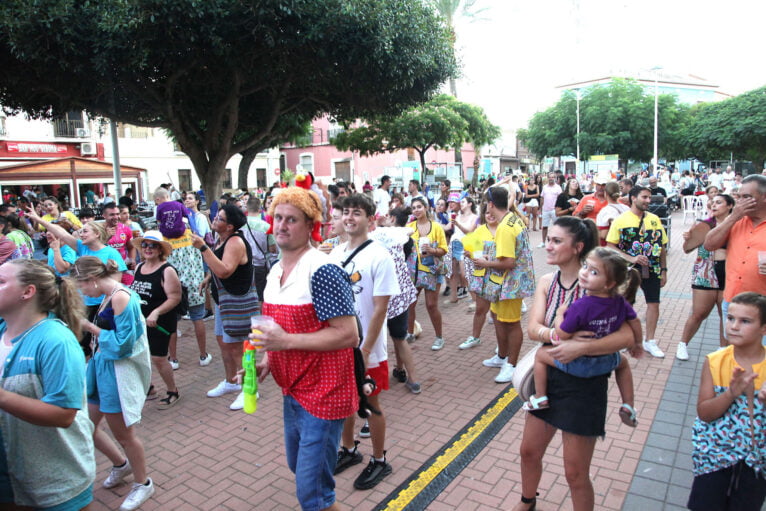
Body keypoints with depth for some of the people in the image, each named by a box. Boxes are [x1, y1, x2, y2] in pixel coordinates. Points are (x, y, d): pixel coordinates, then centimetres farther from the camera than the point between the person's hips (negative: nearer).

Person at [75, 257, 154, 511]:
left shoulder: (120, 297, -20)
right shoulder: (108, 297, 8)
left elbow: (122, 342, -21)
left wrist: (88, 326, -16)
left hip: (118, 371, -9)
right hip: (102, 366, 9)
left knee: (122, 433, 6)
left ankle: (143, 484, 28)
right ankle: (120, 464, 41)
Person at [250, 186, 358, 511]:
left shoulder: (321, 271, -21)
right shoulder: (275, 271, 6)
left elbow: (348, 335, -24)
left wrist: (286, 341, -27)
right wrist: (267, 359, 4)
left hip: (322, 393, -9)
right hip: (292, 389, 9)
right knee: (298, 467, 27)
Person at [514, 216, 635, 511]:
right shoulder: (547, 282, -2)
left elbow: (628, 336, -26)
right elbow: (533, 328, -12)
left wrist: (580, 348, -35)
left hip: (584, 384, -5)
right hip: (549, 376, 6)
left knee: (575, 473, 8)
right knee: (529, 451, 22)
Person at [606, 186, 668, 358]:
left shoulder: (655, 219, 6)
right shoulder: (620, 220, -6)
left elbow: (662, 246, 10)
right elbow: (610, 246, -9)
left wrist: (664, 270, 7)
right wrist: (631, 258, -19)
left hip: (652, 270, 3)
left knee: (654, 303, 5)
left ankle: (650, 341, 19)